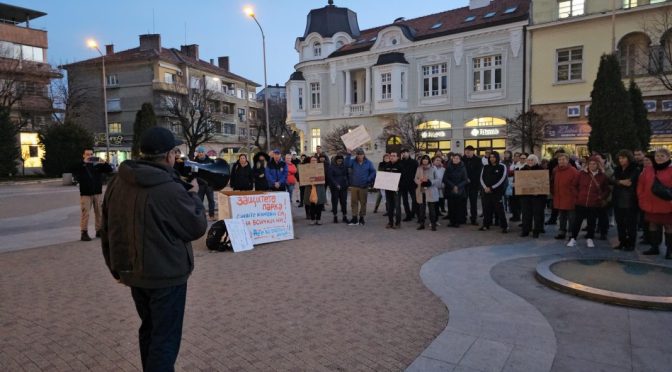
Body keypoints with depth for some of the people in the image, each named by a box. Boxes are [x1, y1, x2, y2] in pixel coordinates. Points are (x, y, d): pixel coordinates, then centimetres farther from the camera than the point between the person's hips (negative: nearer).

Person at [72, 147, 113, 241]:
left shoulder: (98, 164, 8)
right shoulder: (80, 165, 2)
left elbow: (109, 170, 0)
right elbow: (75, 172, -18)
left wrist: (104, 163, -19)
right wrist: (84, 162, -25)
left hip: (98, 193, 3)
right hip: (85, 193, -3)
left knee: (99, 212, 7)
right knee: (85, 213, -6)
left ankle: (99, 230, 17)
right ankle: (84, 233, -2)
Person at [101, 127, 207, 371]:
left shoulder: (117, 183, 1)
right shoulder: (171, 189, -24)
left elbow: (108, 229, 10)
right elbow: (197, 227, -13)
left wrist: (116, 267, 21)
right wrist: (193, 195, 1)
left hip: (133, 272, 8)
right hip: (166, 275, -8)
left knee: (149, 329, 25)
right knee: (165, 337, 6)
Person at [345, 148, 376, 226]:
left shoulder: (368, 162, 1)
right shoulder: (353, 161, 2)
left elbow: (373, 172, 2)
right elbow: (347, 165, -17)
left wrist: (369, 179, -12)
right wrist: (349, 155, -24)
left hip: (364, 186, -1)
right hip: (354, 186, 1)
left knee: (363, 202, 7)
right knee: (354, 202, 2)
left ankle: (361, 218, 19)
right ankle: (354, 218, 8)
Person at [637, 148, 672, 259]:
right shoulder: (648, 169, 6)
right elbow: (641, 184, 10)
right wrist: (641, 198, 5)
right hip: (651, 204, 5)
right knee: (653, 225, 13)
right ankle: (654, 247, 25)